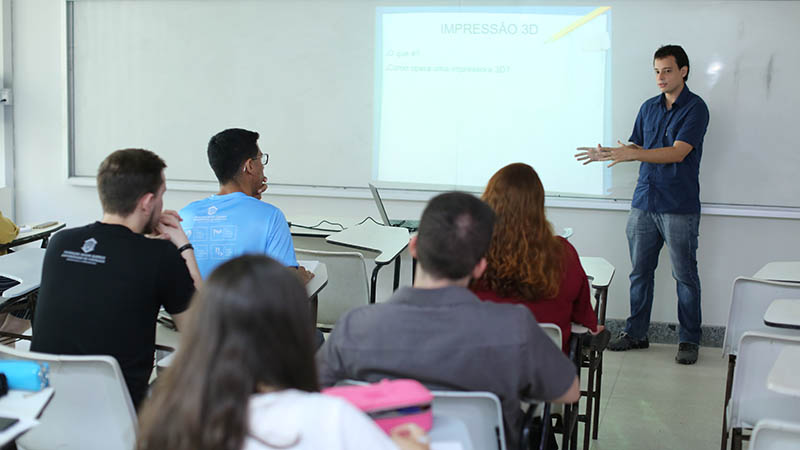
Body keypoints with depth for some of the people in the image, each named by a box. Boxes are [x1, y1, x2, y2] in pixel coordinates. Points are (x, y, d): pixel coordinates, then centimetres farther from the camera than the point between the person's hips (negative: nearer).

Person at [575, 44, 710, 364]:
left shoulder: (695, 108, -7)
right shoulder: (648, 108, 13)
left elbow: (678, 153, -18)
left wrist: (633, 154, -26)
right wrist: (608, 154, 1)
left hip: (679, 206, -6)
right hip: (644, 203, 6)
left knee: (685, 275, 1)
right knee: (640, 271, 10)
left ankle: (689, 340, 11)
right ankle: (636, 333, 21)